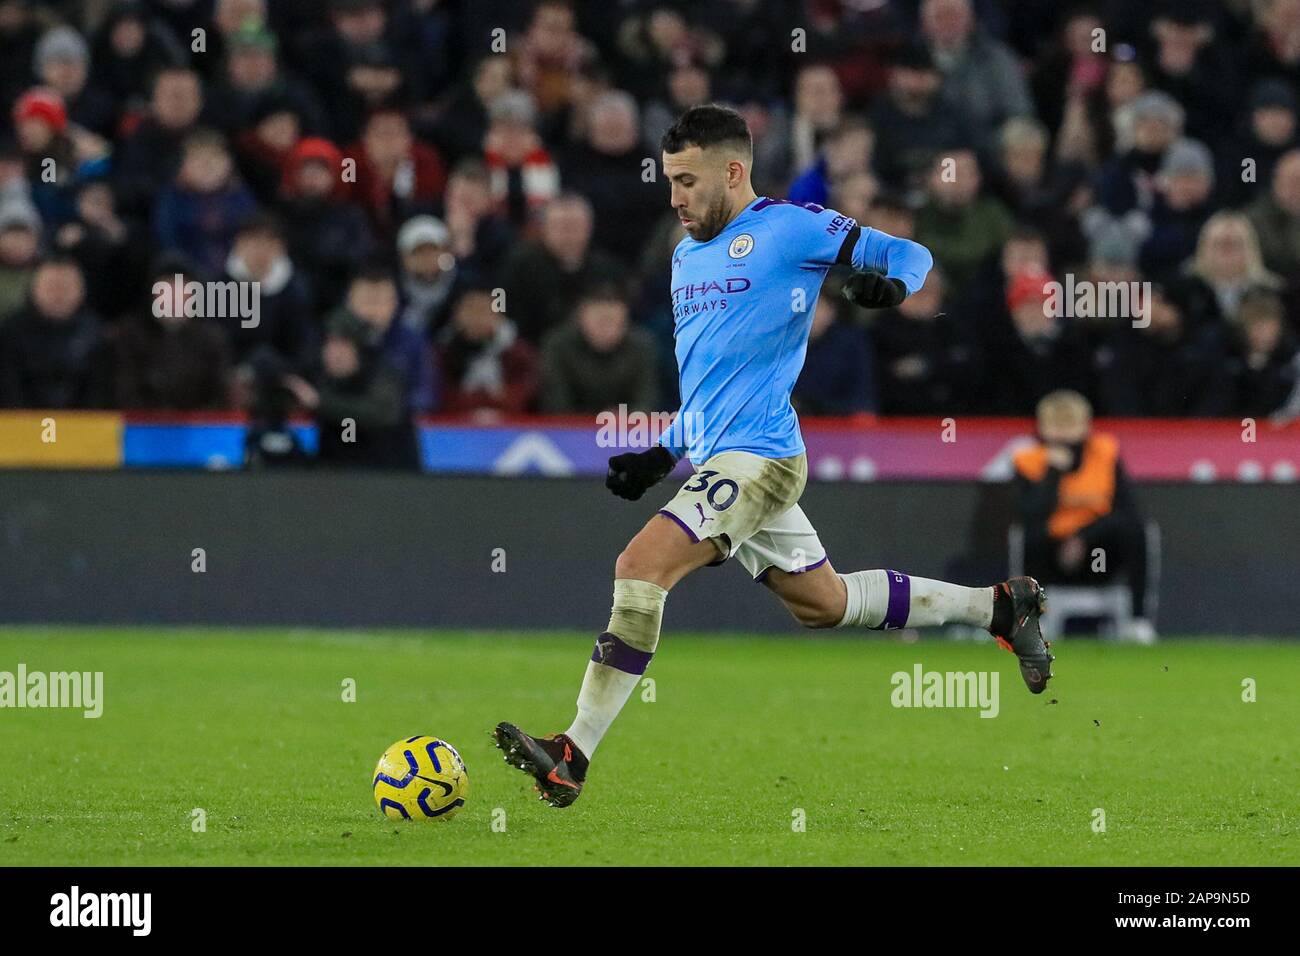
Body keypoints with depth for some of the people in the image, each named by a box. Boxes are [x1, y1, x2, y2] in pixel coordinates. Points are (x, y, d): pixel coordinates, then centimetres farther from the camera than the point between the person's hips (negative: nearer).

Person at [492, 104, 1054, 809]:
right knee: (823, 604, 16)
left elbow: (910, 255, -4)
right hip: (717, 459, 10)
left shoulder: (787, 227, -4)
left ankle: (571, 758, -23)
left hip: (757, 456, -10)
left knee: (640, 567, -22)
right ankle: (999, 605, 30)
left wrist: (889, 283, -26)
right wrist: (662, 455, 21)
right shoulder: (688, 253, 21)